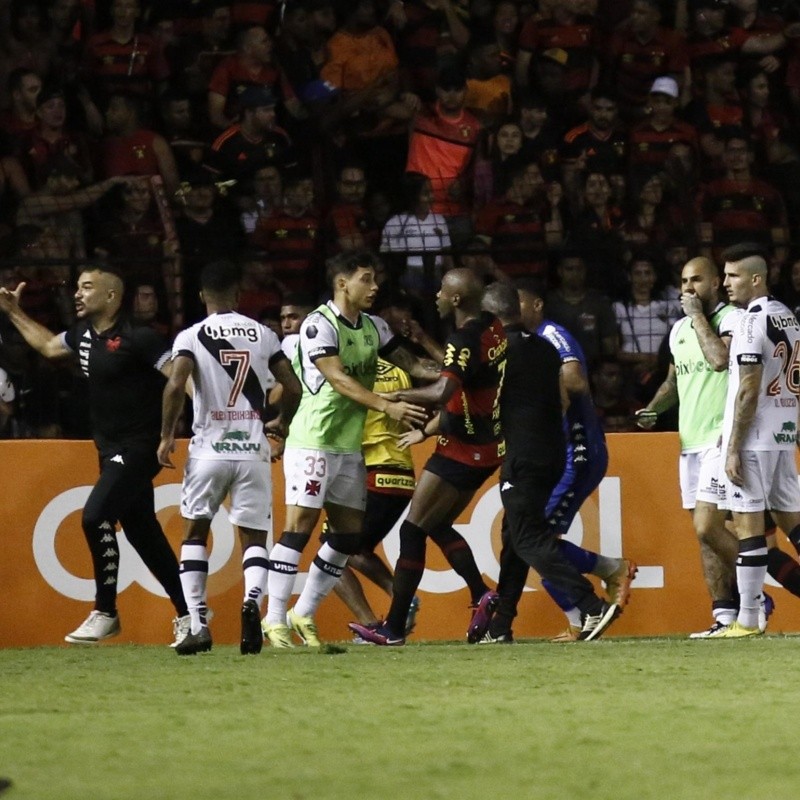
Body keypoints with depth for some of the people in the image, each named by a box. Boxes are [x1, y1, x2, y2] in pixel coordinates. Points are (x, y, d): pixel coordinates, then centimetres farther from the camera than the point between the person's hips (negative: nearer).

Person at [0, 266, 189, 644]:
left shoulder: (138, 338, -16)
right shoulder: (83, 334, 9)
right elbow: (47, 345, 31)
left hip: (138, 448, -8)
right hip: (110, 449, 8)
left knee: (95, 516, -18)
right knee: (142, 532, 10)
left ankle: (105, 612, -7)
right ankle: (186, 612, 18)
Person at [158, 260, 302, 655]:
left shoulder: (191, 337, -3)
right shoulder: (262, 335, 5)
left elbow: (176, 386, -17)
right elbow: (293, 388, 5)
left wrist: (167, 435, -4)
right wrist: (281, 424, 24)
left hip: (209, 449, -1)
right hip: (253, 449, 2)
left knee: (194, 533, 14)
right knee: (254, 537, 9)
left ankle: (198, 625, 3)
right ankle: (252, 599, -22)